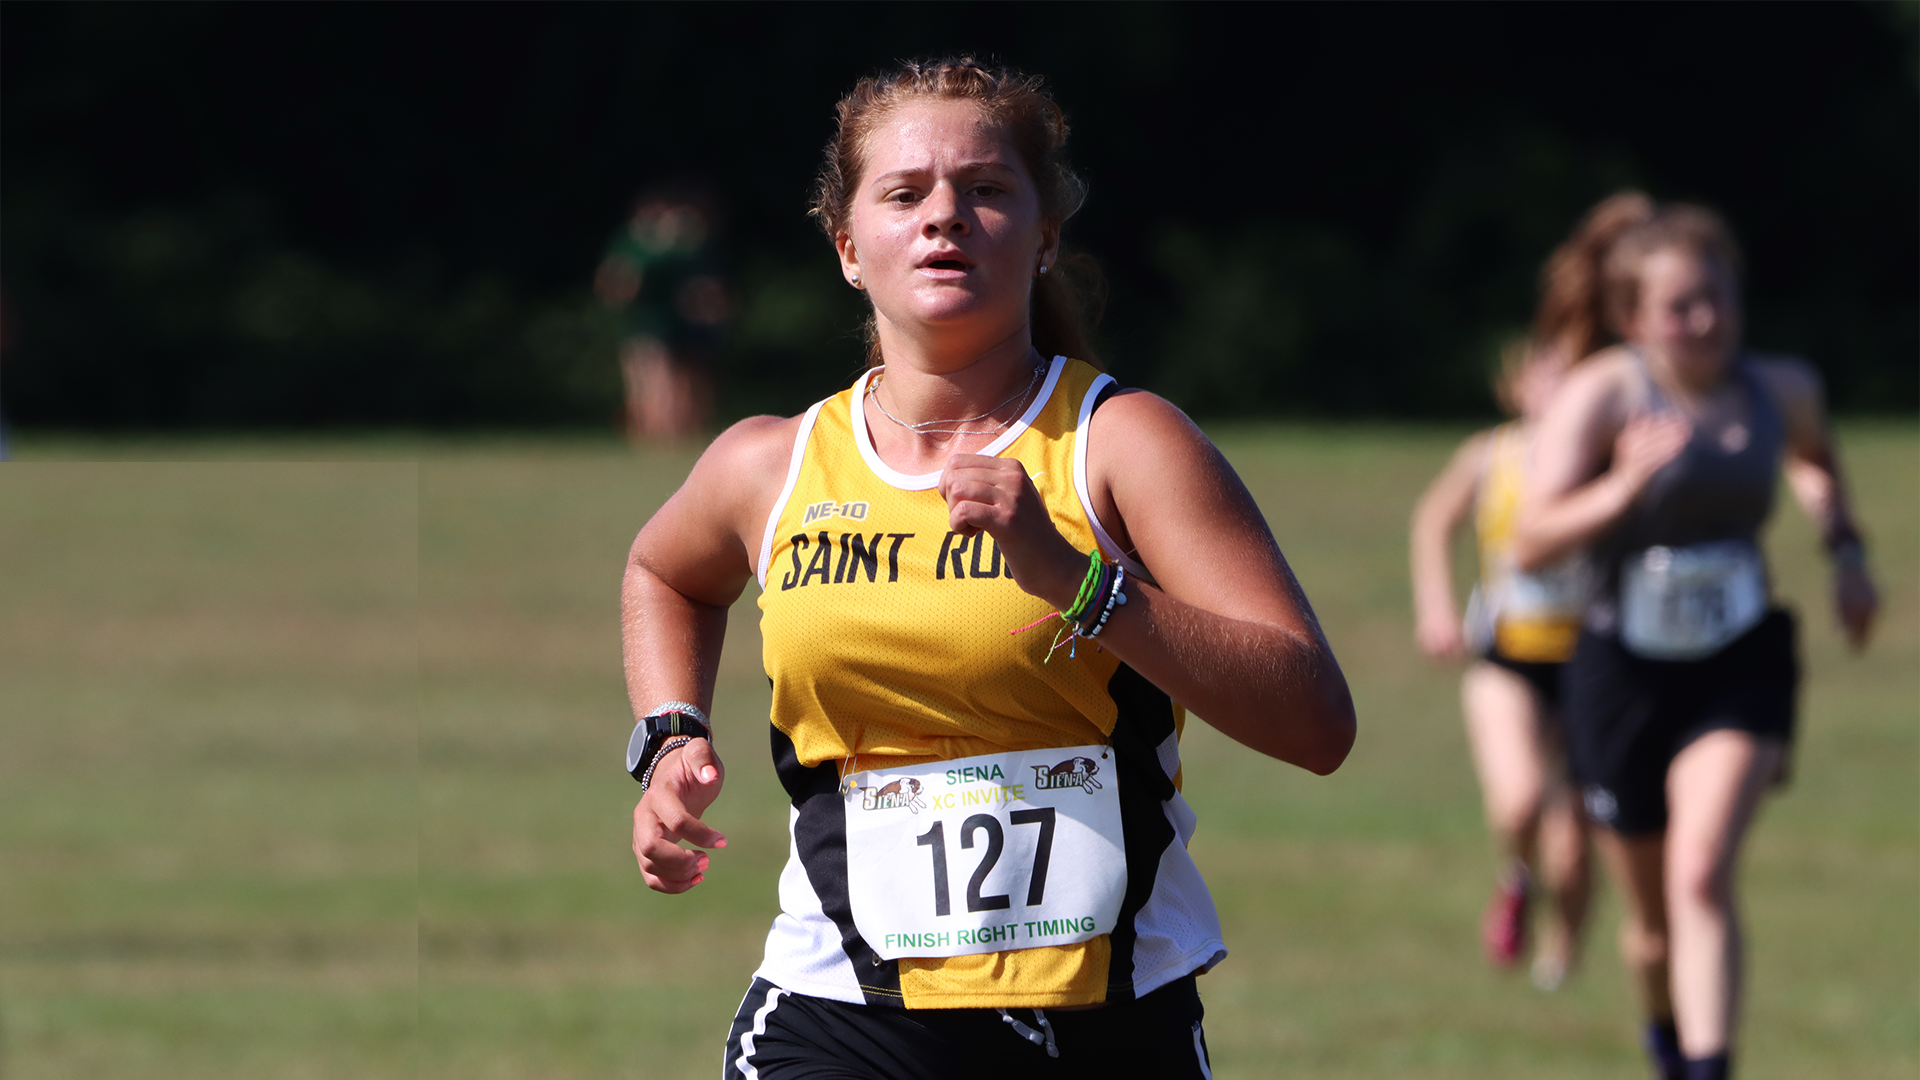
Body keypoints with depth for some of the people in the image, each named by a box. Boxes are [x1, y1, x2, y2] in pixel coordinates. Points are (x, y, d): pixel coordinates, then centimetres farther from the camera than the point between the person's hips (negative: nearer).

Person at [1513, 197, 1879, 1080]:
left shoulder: (1781, 389, -1)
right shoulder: (1601, 396, -14)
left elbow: (1815, 457, 27)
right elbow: (1531, 543, -26)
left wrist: (1845, 550, 12)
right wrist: (1626, 486, -40)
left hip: (1741, 672, 1)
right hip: (1624, 672, -1)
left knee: (1701, 875, -23)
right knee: (1653, 915, 13)